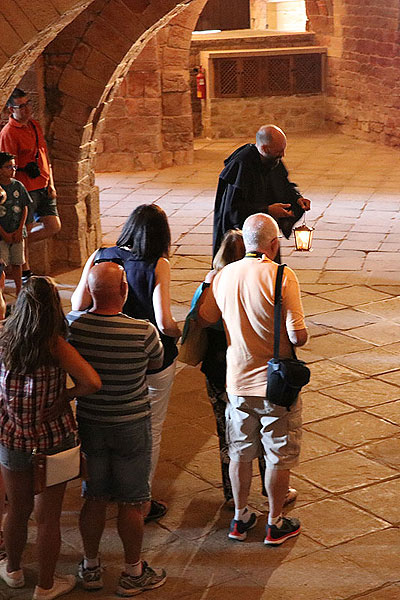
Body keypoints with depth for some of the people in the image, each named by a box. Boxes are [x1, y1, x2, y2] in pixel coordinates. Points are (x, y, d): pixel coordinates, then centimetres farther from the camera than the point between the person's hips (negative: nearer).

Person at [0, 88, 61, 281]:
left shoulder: (35, 125, 10)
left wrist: (51, 184, 13)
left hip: (44, 187, 8)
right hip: (26, 190, -8)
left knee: (53, 226, 6)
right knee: (24, 230, 1)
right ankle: (25, 272, 17)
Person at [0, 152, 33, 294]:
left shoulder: (18, 186, 4)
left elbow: (25, 208, 6)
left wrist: (19, 231, -4)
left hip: (17, 234, 3)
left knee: (17, 263, 9)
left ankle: (19, 292, 20)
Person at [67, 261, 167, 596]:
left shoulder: (71, 326, -14)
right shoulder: (143, 332, -22)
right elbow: (157, 363, -1)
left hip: (88, 423, 3)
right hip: (131, 427, -3)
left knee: (94, 498, 17)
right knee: (131, 502, 11)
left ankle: (91, 568, 31)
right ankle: (133, 574, 24)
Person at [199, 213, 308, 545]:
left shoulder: (224, 275, -3)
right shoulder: (282, 276, -18)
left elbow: (205, 318, 7)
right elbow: (298, 335, -22)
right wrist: (302, 334, 1)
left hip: (238, 383, 4)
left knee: (240, 453, 19)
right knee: (279, 458, 12)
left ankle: (240, 518, 31)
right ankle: (275, 524, 23)